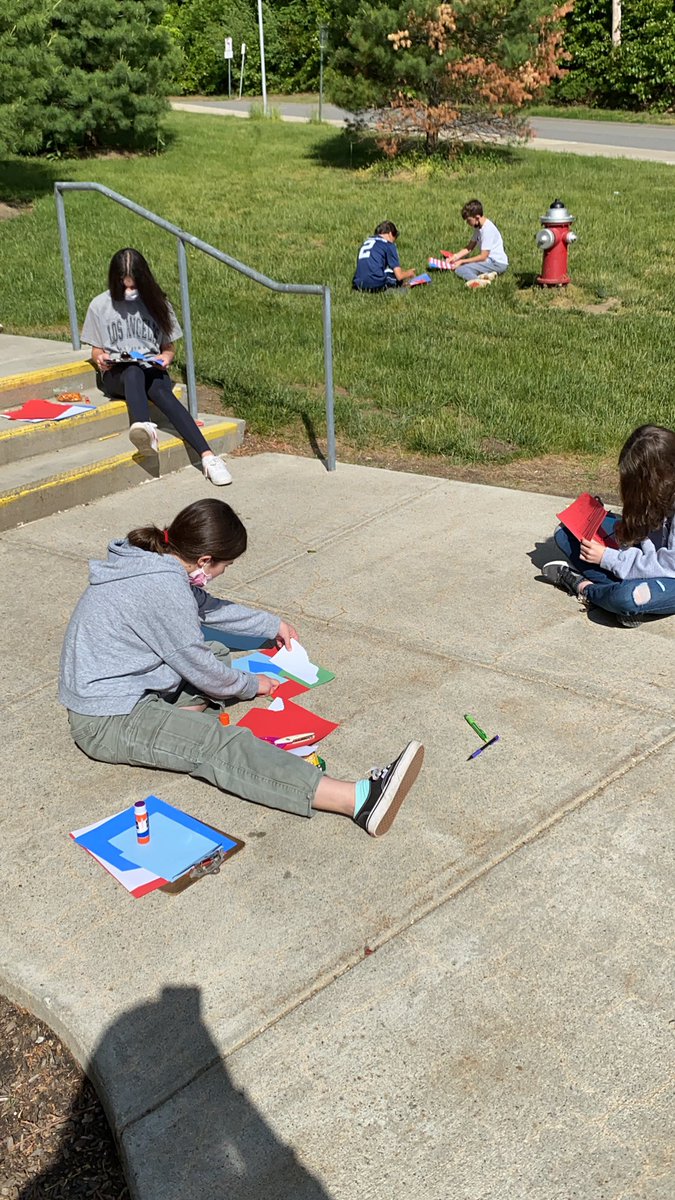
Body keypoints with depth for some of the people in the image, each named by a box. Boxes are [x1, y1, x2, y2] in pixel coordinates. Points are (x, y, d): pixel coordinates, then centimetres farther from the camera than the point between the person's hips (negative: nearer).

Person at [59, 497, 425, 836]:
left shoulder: (151, 559, 4)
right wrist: (250, 685, 5)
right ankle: (359, 800, -38)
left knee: (217, 652, 18)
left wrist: (272, 625, 30)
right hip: (107, 722, -10)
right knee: (222, 746, -25)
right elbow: (197, 668, -14)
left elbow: (206, 608, 22)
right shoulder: (164, 589, -25)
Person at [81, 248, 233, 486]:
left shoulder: (155, 302, 10)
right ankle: (146, 430, -71)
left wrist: (165, 357, -7)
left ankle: (207, 456, -55)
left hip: (152, 370, 1)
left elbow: (169, 347, 16)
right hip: (116, 374, -1)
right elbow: (96, 350, 15)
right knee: (134, 372, -39)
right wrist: (100, 359, -9)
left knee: (161, 390, -36)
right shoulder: (100, 306, 7)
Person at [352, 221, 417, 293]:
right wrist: (409, 273, 23)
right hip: (377, 285, -6)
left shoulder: (366, 242, 23)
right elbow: (399, 276, 2)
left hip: (358, 285, 6)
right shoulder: (388, 245, 4)